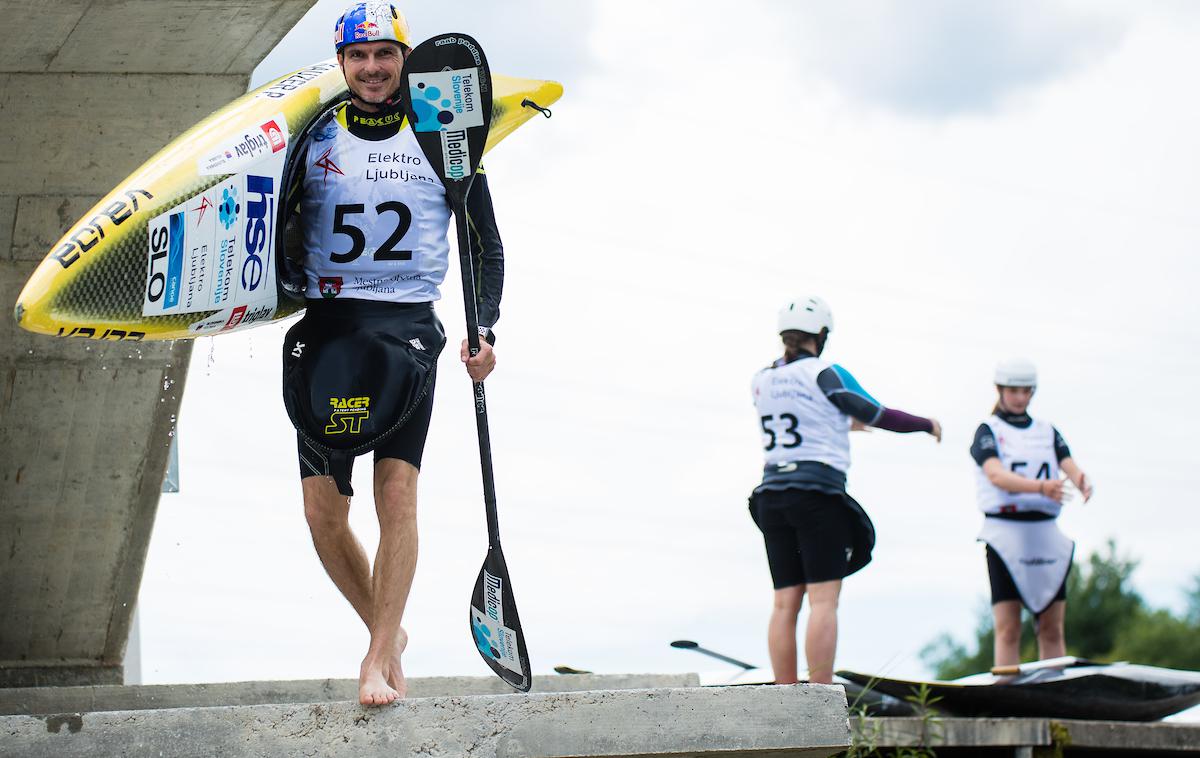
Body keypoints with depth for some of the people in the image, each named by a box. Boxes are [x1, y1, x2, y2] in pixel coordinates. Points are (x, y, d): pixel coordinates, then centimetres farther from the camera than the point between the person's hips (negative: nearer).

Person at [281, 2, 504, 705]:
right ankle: (388, 632, 18)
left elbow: (486, 245, 12)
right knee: (323, 510, -2)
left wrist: (485, 329, 0)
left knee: (397, 492, -16)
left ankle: (378, 661, -13)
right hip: (326, 326, 2)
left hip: (409, 326, -2)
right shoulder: (314, 140, 10)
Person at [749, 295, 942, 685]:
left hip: (772, 493, 6)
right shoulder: (825, 374, -5)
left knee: (785, 604, 5)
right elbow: (880, 416, -2)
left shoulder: (762, 380, 13)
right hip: (819, 493, -6)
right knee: (823, 601, -7)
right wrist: (928, 425, 14)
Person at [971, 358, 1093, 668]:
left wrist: (1082, 482, -26)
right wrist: (1040, 486, -34)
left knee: (1053, 629, 3)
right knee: (1008, 629, -7)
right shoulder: (988, 431, 1)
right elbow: (996, 475, -17)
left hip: (1046, 532, 4)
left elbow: (1070, 466, -1)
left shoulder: (1047, 432, 14)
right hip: (1005, 530, -4)